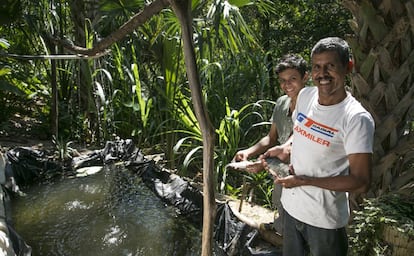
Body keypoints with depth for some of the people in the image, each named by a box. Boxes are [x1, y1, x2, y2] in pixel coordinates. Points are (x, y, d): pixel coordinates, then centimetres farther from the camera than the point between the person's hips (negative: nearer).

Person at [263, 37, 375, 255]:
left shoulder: (357, 119, -22)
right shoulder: (305, 95, -3)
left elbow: (361, 183, -21)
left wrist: (304, 181, -21)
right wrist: (282, 148, -2)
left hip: (325, 218, -6)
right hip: (291, 205, 6)